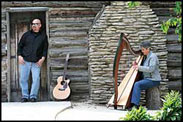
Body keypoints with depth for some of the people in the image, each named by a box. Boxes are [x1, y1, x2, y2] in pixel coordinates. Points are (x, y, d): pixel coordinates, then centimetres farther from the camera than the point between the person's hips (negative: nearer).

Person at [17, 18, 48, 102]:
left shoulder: (43, 36, 7)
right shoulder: (26, 34, 9)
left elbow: (45, 48, 7)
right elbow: (20, 45, 11)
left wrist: (43, 58, -5)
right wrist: (19, 56, -1)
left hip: (36, 62, -1)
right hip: (25, 61, 1)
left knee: (36, 79, -6)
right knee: (23, 79, 2)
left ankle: (33, 96, 6)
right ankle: (25, 96, 12)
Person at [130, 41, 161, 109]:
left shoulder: (153, 56, -12)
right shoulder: (145, 57, 15)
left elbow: (151, 69, -22)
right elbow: (142, 68, 21)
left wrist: (139, 67, -22)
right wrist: (135, 65, 1)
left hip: (153, 80, -9)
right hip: (146, 78, 9)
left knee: (137, 84, -27)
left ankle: (135, 105, -30)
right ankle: (130, 103, -5)